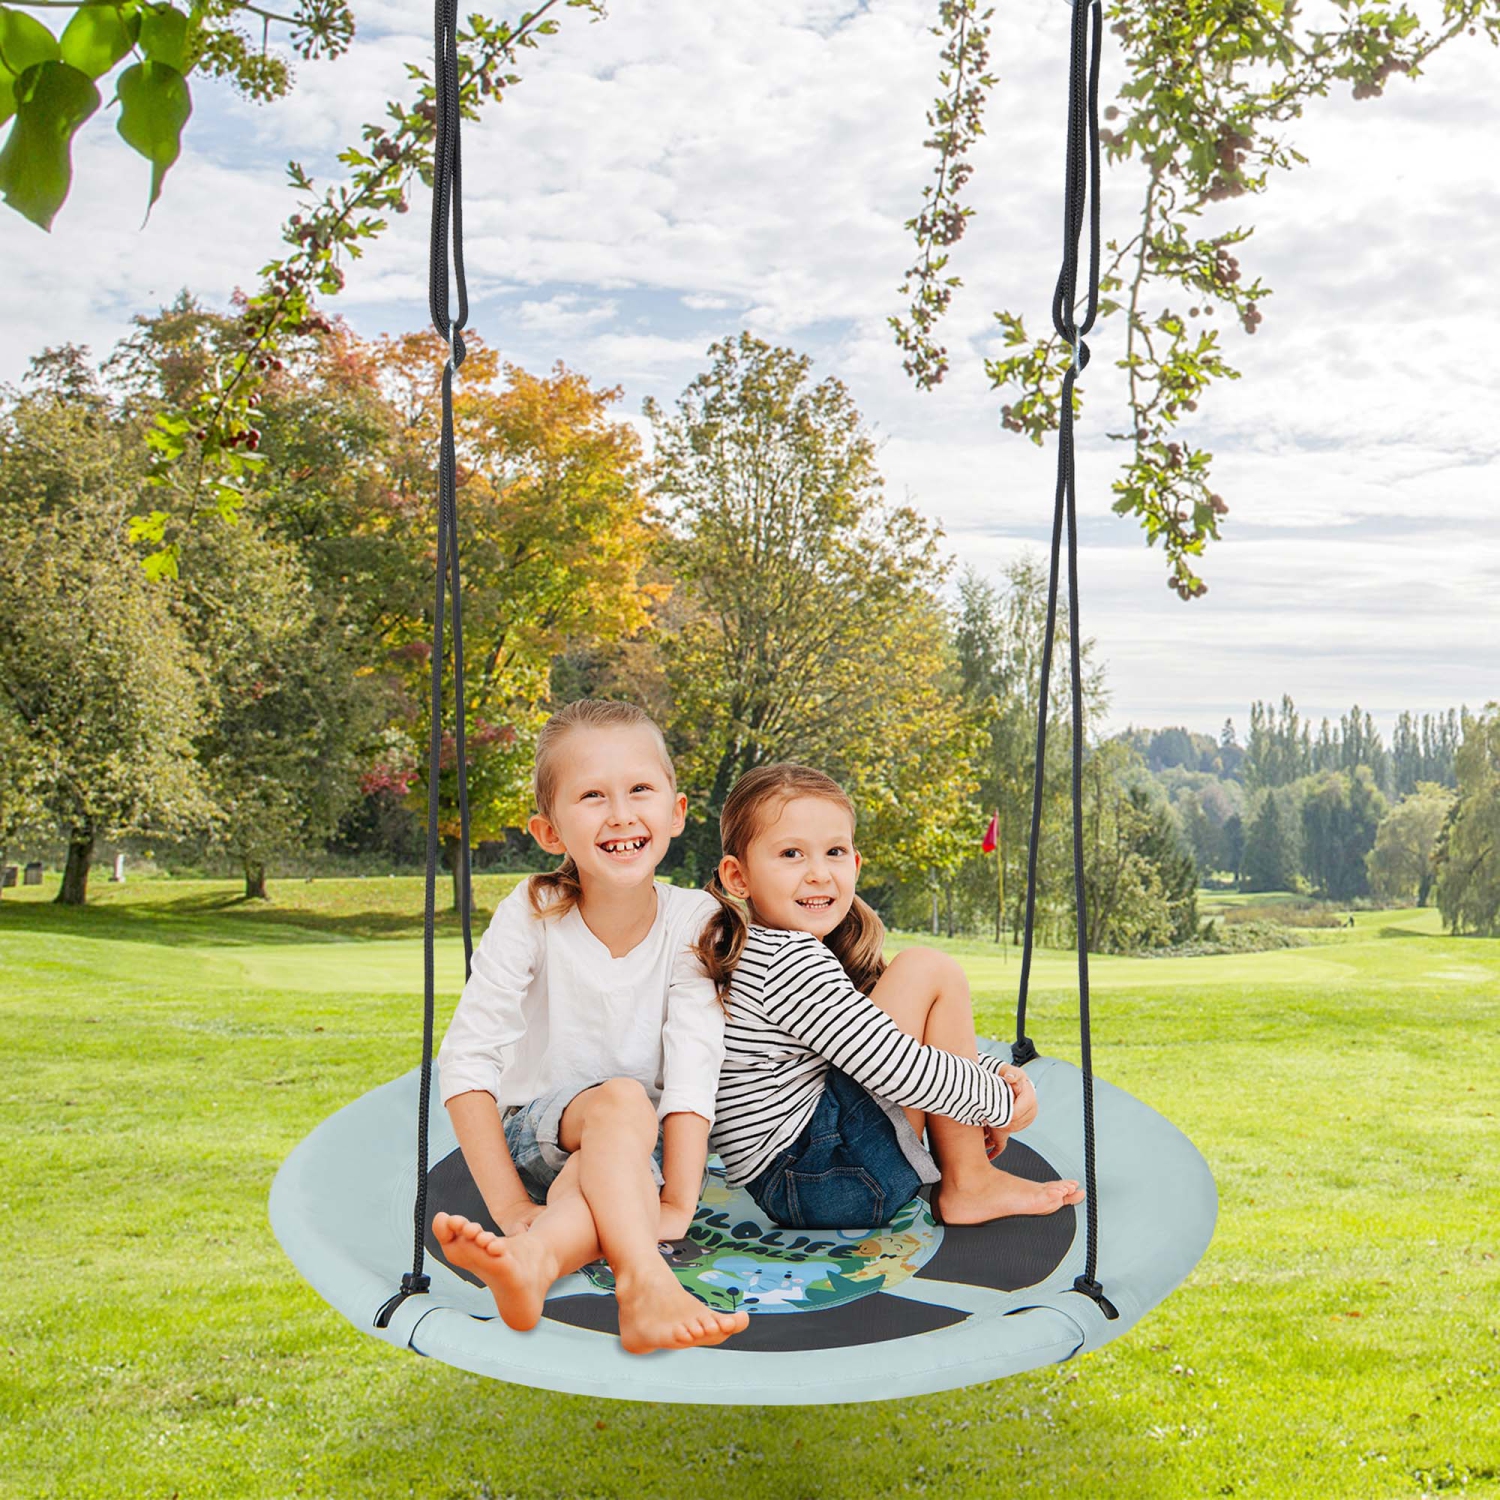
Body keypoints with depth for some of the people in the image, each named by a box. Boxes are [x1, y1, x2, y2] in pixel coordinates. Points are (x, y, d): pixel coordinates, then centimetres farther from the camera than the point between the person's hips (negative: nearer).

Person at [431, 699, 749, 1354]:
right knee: (621, 1100, -35)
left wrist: (676, 1203, -28)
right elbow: (466, 1059, -18)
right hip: (537, 1135, -1)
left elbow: (695, 1061, -19)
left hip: (640, 1150, 1)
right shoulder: (532, 914, -15)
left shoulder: (693, 918, -12)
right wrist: (509, 1206, -25)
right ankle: (644, 1282, -53)